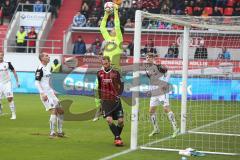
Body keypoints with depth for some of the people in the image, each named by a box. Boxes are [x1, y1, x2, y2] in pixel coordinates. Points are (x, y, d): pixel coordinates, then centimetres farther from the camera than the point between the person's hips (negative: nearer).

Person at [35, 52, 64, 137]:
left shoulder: (47, 68, 16)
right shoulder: (40, 69, -12)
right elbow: (37, 82, -17)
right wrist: (43, 94, -22)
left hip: (51, 93, 9)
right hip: (45, 94, -9)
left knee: (60, 111, 10)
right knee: (53, 111, -16)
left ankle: (59, 131, 19)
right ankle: (52, 133, -11)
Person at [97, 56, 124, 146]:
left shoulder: (116, 73, -1)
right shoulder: (100, 74, 7)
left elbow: (120, 86, 1)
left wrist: (118, 95, -15)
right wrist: (100, 98, 20)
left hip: (115, 100, -1)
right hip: (105, 100, 1)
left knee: (120, 121, -4)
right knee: (109, 119, -18)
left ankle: (117, 137, 19)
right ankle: (118, 138, -13)